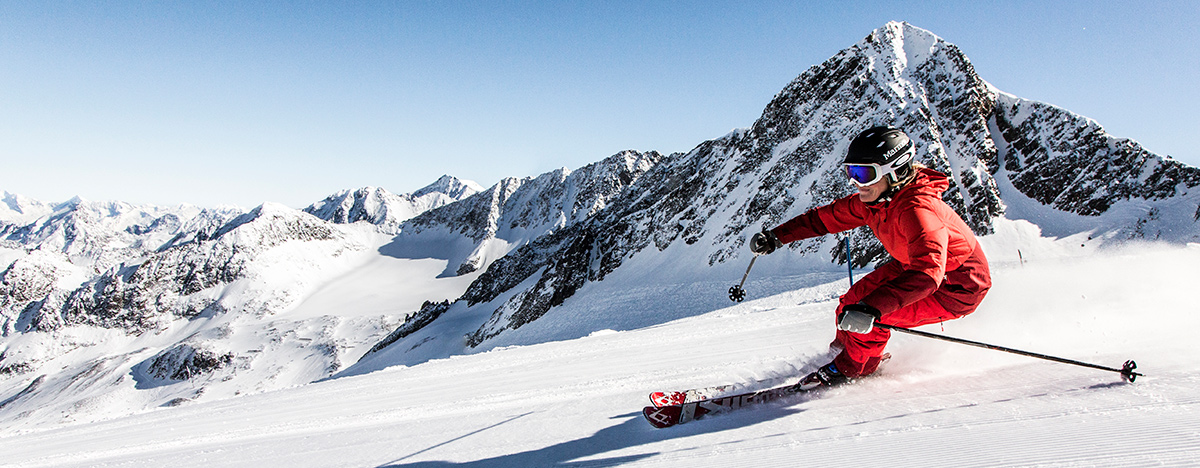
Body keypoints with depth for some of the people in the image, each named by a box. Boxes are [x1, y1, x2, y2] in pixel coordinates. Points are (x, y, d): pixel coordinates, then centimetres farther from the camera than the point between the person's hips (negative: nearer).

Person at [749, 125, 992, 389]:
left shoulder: (918, 209, -36)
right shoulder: (873, 200, -9)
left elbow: (926, 273, -48)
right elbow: (826, 217, 4)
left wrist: (872, 308, -56)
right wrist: (776, 236, -1)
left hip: (956, 289, -8)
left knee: (865, 319, -19)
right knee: (854, 301, 4)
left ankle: (850, 368, 9)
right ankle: (845, 346, 34)